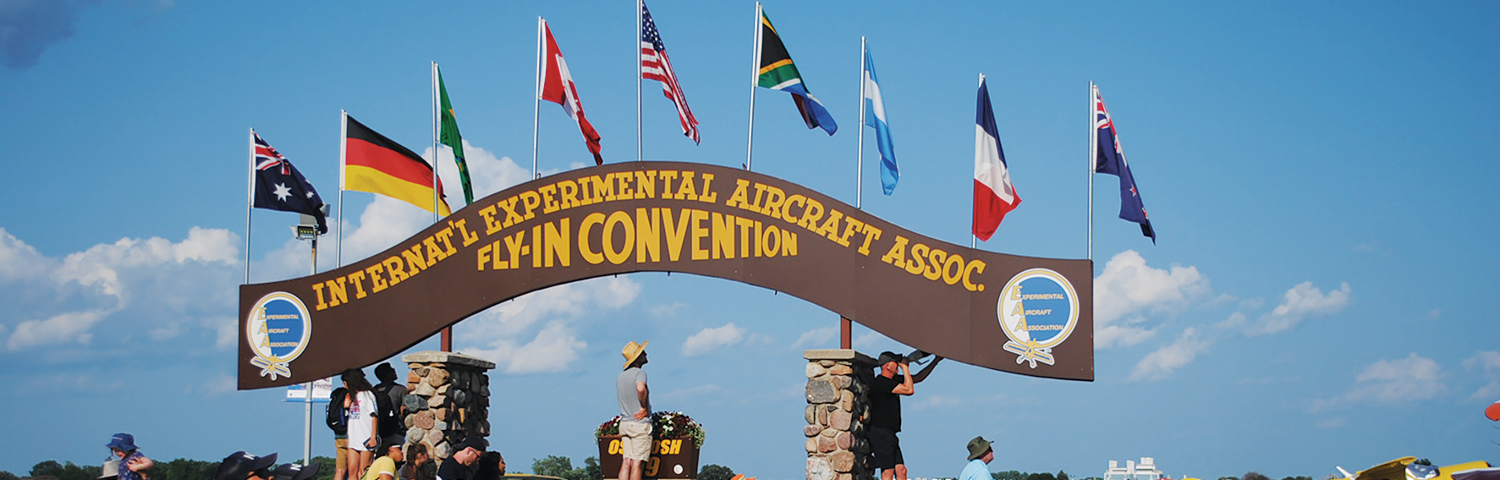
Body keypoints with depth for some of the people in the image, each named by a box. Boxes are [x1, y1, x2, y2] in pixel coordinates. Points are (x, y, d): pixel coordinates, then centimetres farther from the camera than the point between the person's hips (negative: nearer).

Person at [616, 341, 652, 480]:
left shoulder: (620, 377, 13)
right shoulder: (639, 373, -11)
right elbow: (640, 388, -32)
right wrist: (645, 408, -18)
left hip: (624, 422, 7)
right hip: (640, 424, -7)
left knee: (626, 463, 3)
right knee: (637, 463, -7)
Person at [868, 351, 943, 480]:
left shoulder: (892, 381, 15)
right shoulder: (881, 382, -15)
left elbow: (918, 378, 23)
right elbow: (909, 390, -18)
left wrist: (936, 361, 20)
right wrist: (905, 367, -8)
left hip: (889, 434, 10)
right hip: (880, 433, -10)